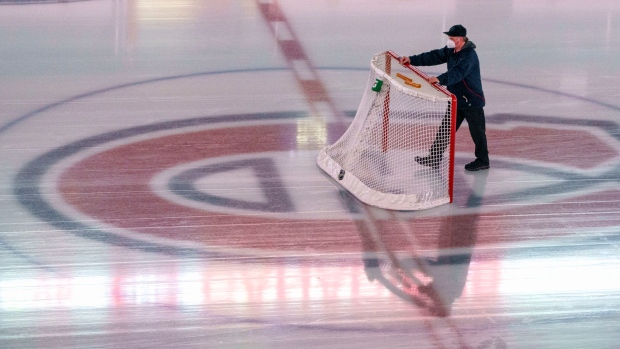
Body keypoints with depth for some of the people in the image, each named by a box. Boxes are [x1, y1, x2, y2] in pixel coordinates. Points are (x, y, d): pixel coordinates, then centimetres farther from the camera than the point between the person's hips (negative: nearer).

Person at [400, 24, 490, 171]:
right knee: (445, 129, 9)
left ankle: (483, 160, 20)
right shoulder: (451, 51, 4)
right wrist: (412, 60, -7)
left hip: (472, 101, -9)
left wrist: (440, 79, -51)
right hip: (456, 100, 9)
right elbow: (434, 57, 3)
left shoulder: (469, 55, -24)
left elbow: (458, 73, -37)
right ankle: (434, 158, 14)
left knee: (477, 132, 4)